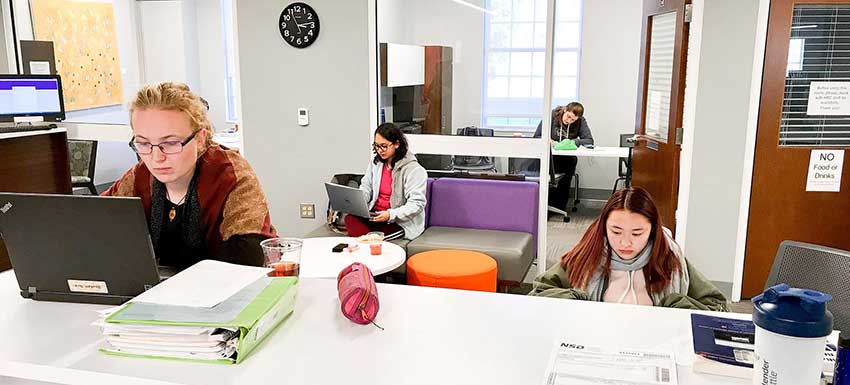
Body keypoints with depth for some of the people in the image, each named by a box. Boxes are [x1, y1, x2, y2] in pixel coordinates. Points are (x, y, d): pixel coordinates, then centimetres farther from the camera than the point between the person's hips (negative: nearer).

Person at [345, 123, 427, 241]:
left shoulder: (414, 170, -9)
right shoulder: (375, 163, 12)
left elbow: (417, 204, -14)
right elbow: (365, 189, 16)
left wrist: (391, 215, -27)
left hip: (402, 222, -6)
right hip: (375, 215, 6)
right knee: (350, 219, -27)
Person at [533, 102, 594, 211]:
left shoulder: (581, 122, 0)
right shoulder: (551, 116, -4)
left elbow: (590, 141, -9)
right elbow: (536, 137, -4)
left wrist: (572, 142, -22)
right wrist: (547, 141, -23)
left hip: (567, 158, 2)